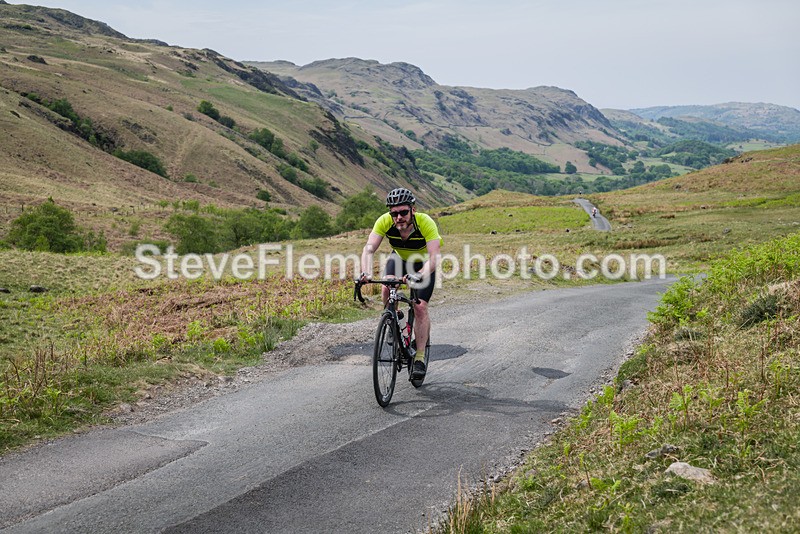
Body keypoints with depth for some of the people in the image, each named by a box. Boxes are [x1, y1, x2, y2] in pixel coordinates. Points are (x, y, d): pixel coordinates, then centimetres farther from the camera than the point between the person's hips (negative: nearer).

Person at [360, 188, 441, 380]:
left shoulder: (426, 223, -38)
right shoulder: (384, 222, -31)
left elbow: (433, 257, -45)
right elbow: (369, 249, -36)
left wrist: (420, 275, -62)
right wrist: (366, 273, -55)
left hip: (423, 262, -3)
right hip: (400, 257, 3)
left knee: (420, 307, -14)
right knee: (387, 288, -25)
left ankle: (420, 358, -3)